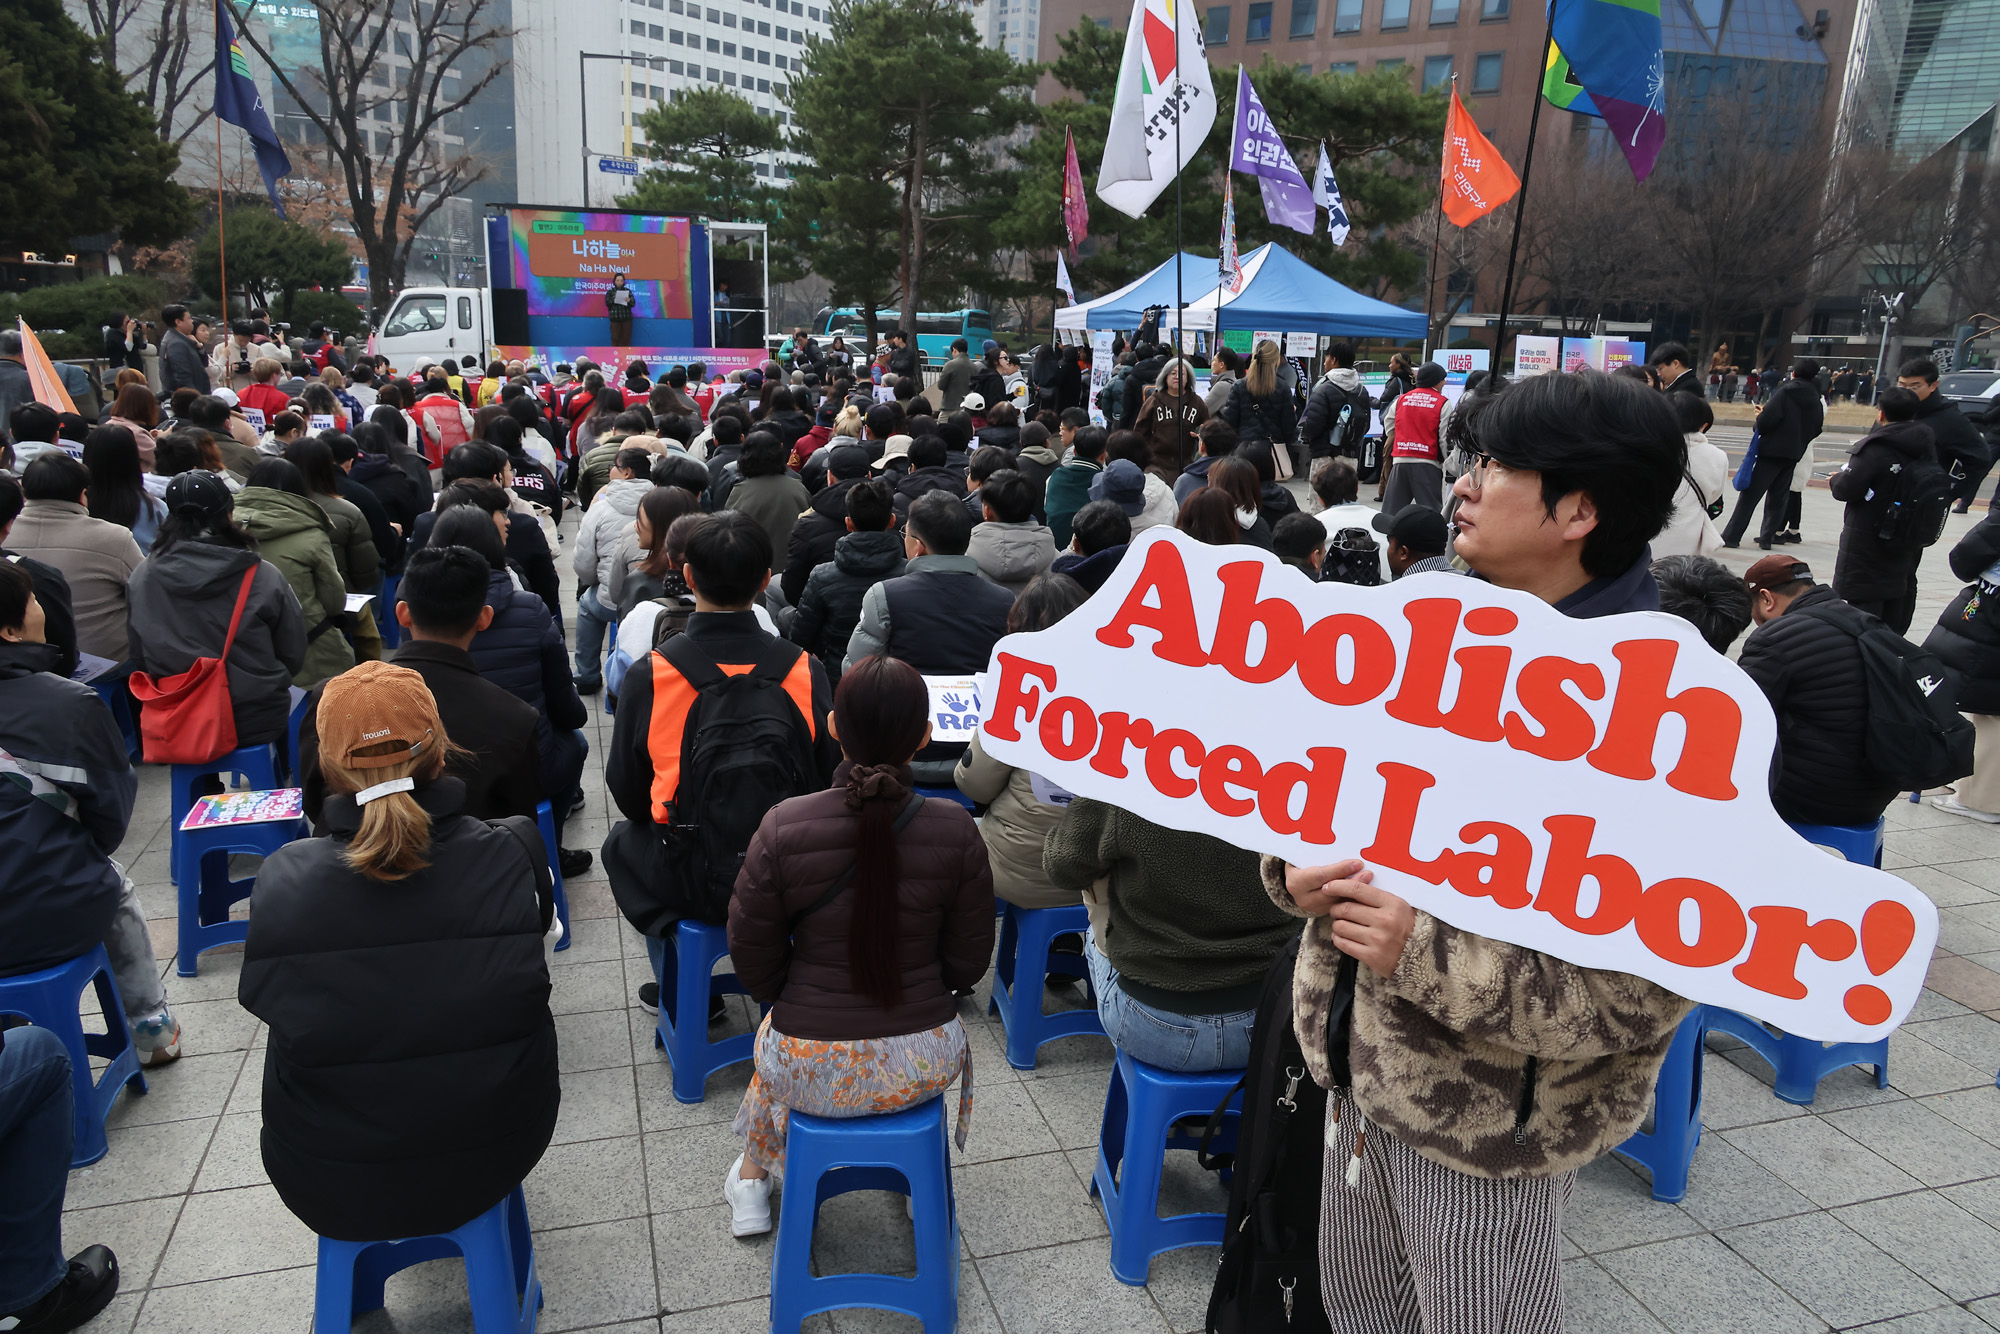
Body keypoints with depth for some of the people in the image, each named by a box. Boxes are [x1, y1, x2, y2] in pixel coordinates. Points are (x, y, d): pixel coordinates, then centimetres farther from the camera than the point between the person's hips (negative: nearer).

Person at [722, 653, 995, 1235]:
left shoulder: (783, 829, -19)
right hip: (924, 1066, 1)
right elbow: (968, 964, -3)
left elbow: (755, 970, -7)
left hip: (812, 1071, 0)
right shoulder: (955, 829, -15)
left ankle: (751, 1180, 55)